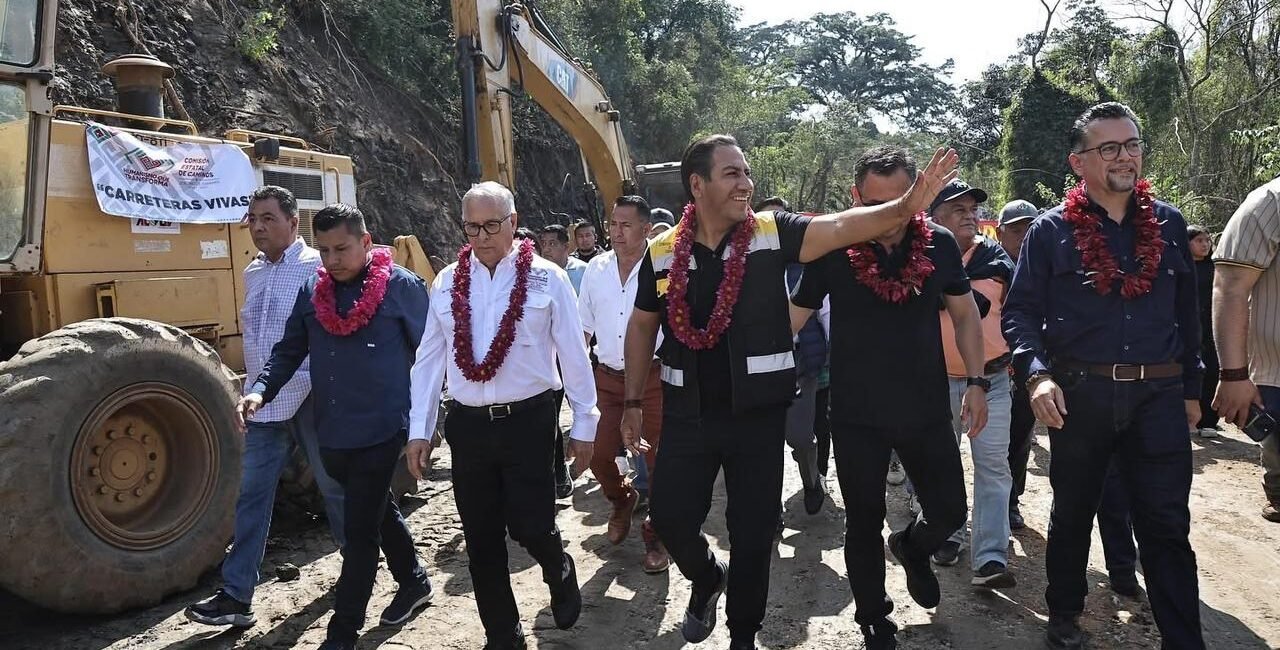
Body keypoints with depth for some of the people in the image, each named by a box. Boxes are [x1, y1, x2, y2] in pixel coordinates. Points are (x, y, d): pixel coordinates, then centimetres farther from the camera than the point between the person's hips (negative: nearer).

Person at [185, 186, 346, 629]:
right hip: (266, 406, 6)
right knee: (251, 497, 5)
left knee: (335, 489, 9)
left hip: (311, 401, -6)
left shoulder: (316, 268, -9)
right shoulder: (254, 273, 12)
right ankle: (236, 595, 11)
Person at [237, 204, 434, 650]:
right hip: (332, 431, 6)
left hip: (380, 430, -6)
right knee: (377, 512, 22)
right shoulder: (311, 291, 5)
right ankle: (414, 582, 44)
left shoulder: (403, 287, -8)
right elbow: (289, 350, 10)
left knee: (360, 530, -1)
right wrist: (261, 391, -8)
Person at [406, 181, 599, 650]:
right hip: (467, 423, 3)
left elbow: (574, 356, -1)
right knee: (481, 539, 10)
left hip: (527, 420, -3)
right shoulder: (446, 283, 4)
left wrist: (584, 424, 1)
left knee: (530, 527, -2)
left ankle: (560, 574, 35)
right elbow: (429, 360, 7)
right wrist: (419, 430, 5)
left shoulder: (547, 279, -5)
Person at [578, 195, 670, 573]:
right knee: (598, 455, 6)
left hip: (652, 378, -4)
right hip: (607, 378, 4)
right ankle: (622, 500, 39)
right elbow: (583, 325, 12)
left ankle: (656, 535, 24)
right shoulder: (597, 268, 4)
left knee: (657, 460, 3)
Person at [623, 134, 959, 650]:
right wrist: (633, 401, 7)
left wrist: (905, 206, -36)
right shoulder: (662, 252, -1)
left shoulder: (771, 232, -6)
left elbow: (839, 226, -20)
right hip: (687, 413, 1)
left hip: (757, 413, -1)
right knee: (670, 515, 6)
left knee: (754, 532, 8)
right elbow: (642, 326, 8)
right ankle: (707, 577, 40)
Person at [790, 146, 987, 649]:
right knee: (863, 523, 10)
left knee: (949, 511, 10)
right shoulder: (833, 249, -11)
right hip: (856, 415, -2)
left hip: (926, 409, 2)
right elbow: (793, 317, -3)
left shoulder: (939, 244, -4)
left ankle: (912, 549, 46)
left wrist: (976, 381, 3)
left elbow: (964, 313, 9)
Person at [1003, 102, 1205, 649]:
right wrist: (1037, 373, -21)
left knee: (1167, 527, 2)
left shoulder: (1169, 224, 8)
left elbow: (1187, 312, 13)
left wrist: (1191, 388, 13)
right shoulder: (1051, 230, -2)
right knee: (1073, 514, 15)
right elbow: (1019, 311, -5)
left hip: (1158, 396, 1)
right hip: (1079, 395, -1)